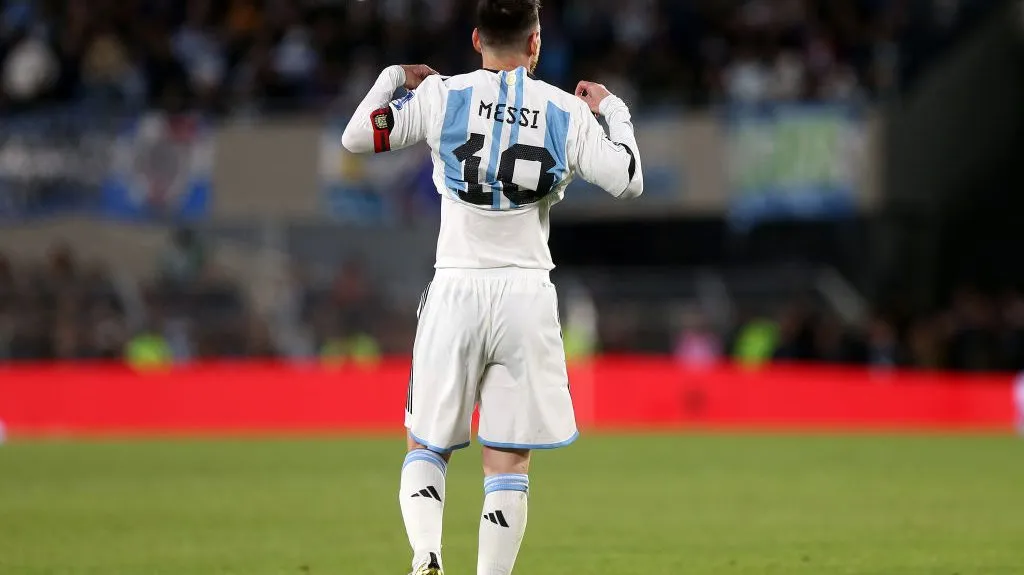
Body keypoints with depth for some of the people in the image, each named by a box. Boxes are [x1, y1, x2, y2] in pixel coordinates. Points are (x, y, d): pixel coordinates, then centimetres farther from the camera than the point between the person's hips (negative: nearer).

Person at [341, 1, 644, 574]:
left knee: (427, 445, 12)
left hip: (456, 290, 0)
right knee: (509, 462, 5)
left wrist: (395, 75, 19)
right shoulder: (567, 112, 2)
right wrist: (613, 110, 20)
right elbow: (628, 181, 4)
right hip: (527, 295, 0)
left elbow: (355, 137, 2)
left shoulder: (441, 96, 0)